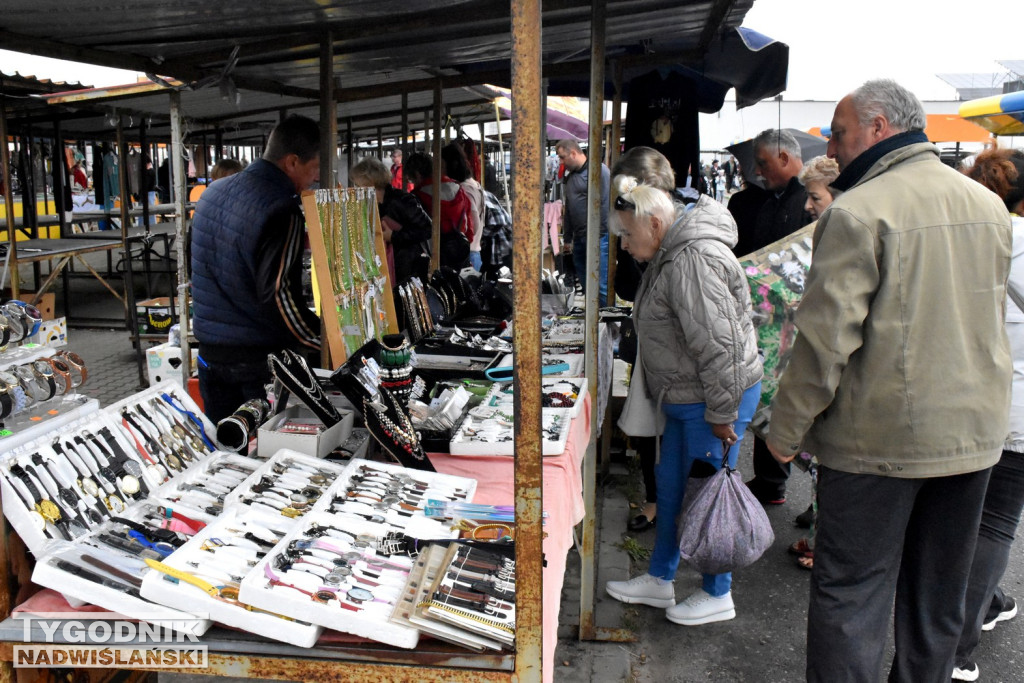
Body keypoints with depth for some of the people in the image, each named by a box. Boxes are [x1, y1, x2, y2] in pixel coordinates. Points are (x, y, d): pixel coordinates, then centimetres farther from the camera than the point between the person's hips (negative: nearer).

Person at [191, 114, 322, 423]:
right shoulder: (281, 210, -19)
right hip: (260, 357, -7)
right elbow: (278, 294, -25)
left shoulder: (213, 192, 9)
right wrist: (328, 340, -19)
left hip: (210, 349, 8)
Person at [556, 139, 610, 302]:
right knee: (584, 283, 11)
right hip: (579, 238, 9)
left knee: (601, 284, -11)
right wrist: (567, 238, 25)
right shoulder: (570, 177, 21)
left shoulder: (598, 170, -7)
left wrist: (602, 231, -18)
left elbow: (605, 202, -14)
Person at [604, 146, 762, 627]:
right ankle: (659, 580, 35)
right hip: (685, 398, 10)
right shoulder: (670, 253, 10)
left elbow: (718, 347, -26)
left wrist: (721, 416, -20)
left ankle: (717, 596, 25)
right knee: (670, 485, 18)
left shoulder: (693, 261, -25)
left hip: (715, 400, -10)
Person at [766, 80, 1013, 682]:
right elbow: (992, 319, 16)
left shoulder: (859, 212, -16)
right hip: (974, 431, 7)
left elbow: (827, 335, -19)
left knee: (852, 591, 4)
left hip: (880, 439, -7)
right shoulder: (988, 205, 7)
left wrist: (786, 430, -10)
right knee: (940, 593, 20)